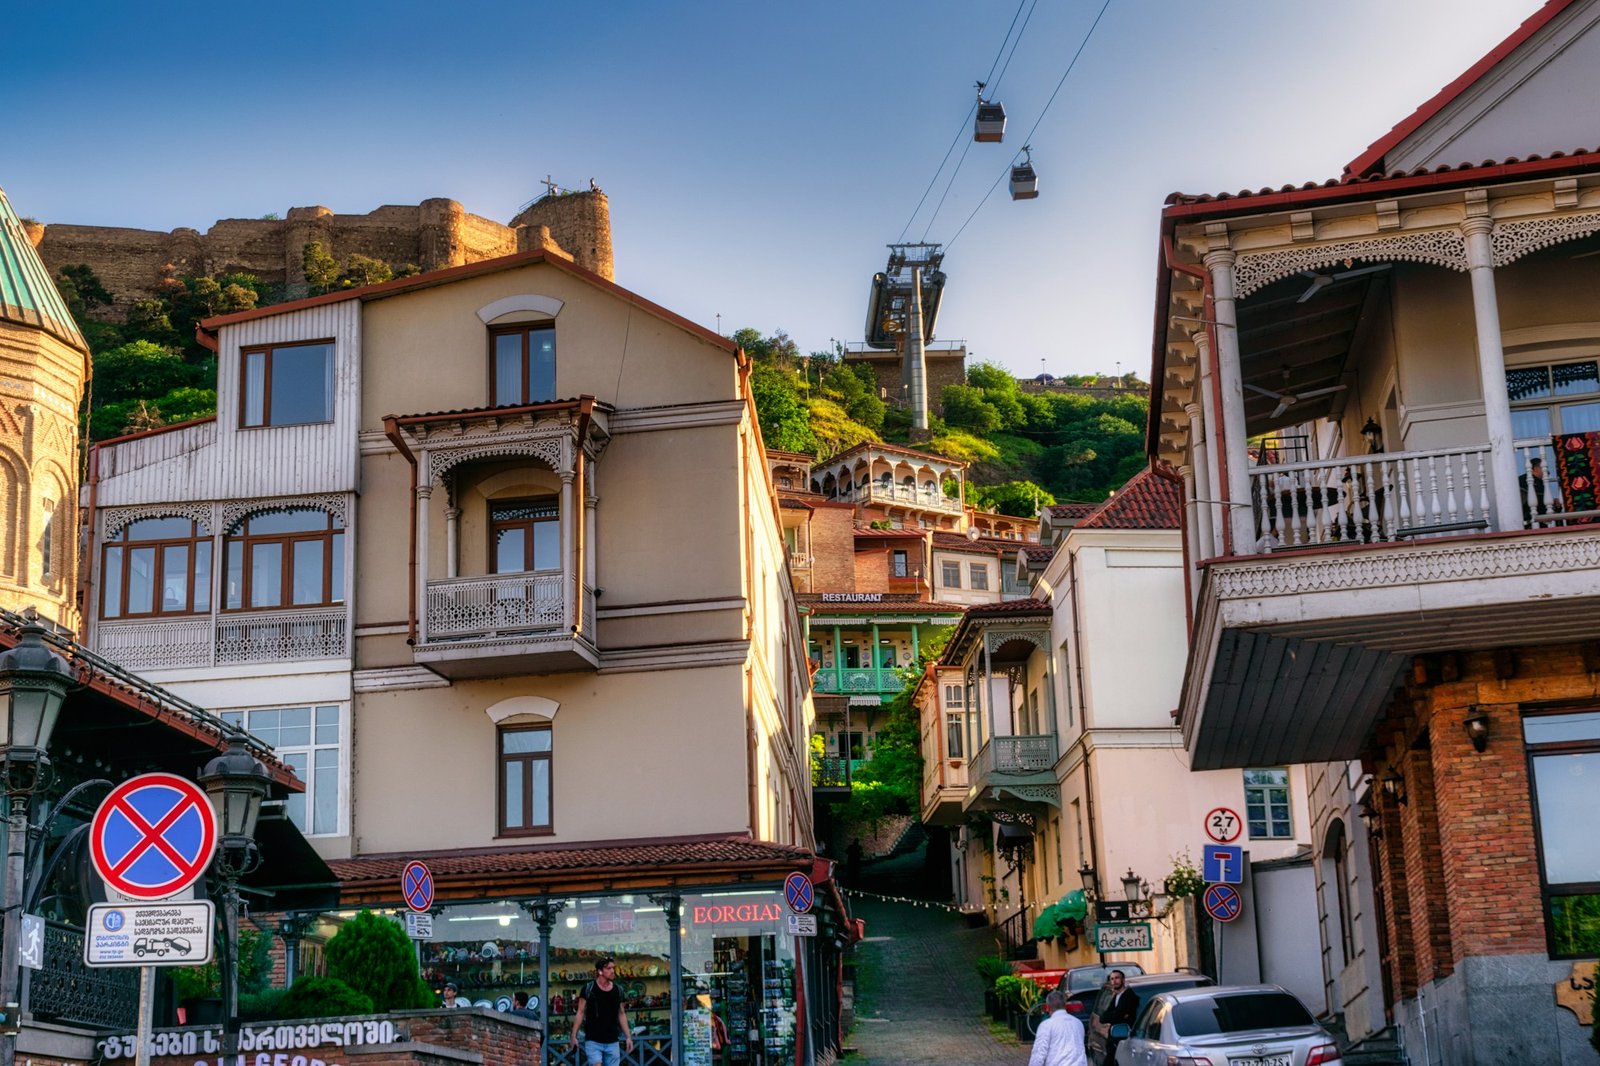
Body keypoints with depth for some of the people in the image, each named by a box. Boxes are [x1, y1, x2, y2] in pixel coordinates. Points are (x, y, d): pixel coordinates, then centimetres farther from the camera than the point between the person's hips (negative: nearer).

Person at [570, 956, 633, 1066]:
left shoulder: (618, 990, 7)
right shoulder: (588, 989, -4)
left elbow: (621, 1015, 14)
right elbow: (580, 1013, -1)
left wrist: (628, 1037, 8)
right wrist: (574, 1036, -6)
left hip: (612, 1042, 4)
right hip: (593, 1041, -4)